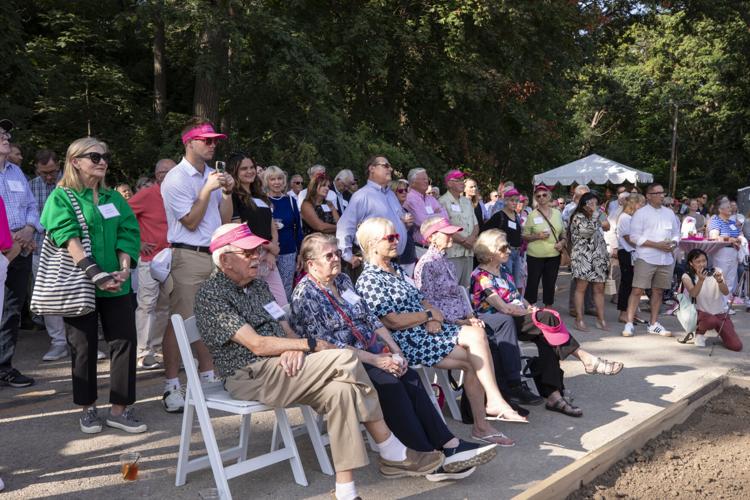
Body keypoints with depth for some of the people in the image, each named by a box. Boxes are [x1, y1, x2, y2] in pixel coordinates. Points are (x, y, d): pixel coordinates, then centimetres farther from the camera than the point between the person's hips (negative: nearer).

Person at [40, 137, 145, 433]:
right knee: (84, 347, 4)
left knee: (125, 341, -2)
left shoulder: (115, 198, 13)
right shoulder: (61, 197, 0)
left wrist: (123, 269, -13)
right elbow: (68, 238, -14)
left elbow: (127, 234, 4)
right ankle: (88, 408, 20)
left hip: (115, 284, 4)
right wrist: (95, 274, -25)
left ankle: (120, 409, 8)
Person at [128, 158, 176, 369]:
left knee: (165, 305, 12)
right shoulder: (147, 194, -10)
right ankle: (143, 354, 1)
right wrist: (137, 243, -10)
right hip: (149, 259, -6)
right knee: (147, 304, -5)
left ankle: (156, 347, 25)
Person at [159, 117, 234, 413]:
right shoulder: (176, 178, -5)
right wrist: (207, 190, -11)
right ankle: (172, 387, 3)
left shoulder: (212, 175, 15)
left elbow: (226, 219, 14)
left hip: (215, 255, 7)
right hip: (187, 257, -7)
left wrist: (227, 192, 1)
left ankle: (207, 378, 22)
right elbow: (191, 222, -11)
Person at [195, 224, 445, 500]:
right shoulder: (211, 294, -8)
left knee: (340, 390, -22)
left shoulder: (258, 286, 18)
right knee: (346, 359, -23)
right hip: (250, 377, -8)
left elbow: (286, 330, 14)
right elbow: (257, 345, -16)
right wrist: (310, 344, -14)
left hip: (280, 369, 8)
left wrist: (295, 349, -10)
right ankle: (393, 454, -12)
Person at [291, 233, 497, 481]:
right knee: (390, 383, -28)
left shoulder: (343, 280, 13)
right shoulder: (305, 295, -9)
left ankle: (449, 445, -25)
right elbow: (328, 345, -16)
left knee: (410, 378, -20)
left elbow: (372, 319, 13)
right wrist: (376, 360, -19)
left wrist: (395, 349, -2)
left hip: (372, 352, 7)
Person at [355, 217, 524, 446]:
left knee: (477, 333, -15)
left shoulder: (396, 269, 19)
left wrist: (433, 315, -5)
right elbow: (392, 321, -16)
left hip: (427, 329, 8)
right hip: (408, 341, -8)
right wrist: (429, 315, -8)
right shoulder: (369, 279, -9)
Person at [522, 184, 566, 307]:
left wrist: (563, 241, -3)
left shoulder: (557, 213, 8)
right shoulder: (532, 215, -2)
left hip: (554, 255, 3)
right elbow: (524, 237, 1)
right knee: (532, 283, 0)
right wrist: (537, 236, -16)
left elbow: (563, 232, 16)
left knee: (550, 284, 9)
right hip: (535, 256, -3)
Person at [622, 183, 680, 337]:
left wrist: (673, 244, -3)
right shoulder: (641, 213, -3)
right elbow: (635, 236, -10)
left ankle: (653, 324, 20)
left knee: (658, 291, 10)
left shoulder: (669, 213, 15)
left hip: (666, 259, 5)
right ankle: (629, 324, -5)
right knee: (637, 290, -8)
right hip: (646, 258, -5)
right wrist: (657, 245, -16)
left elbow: (676, 233, 20)